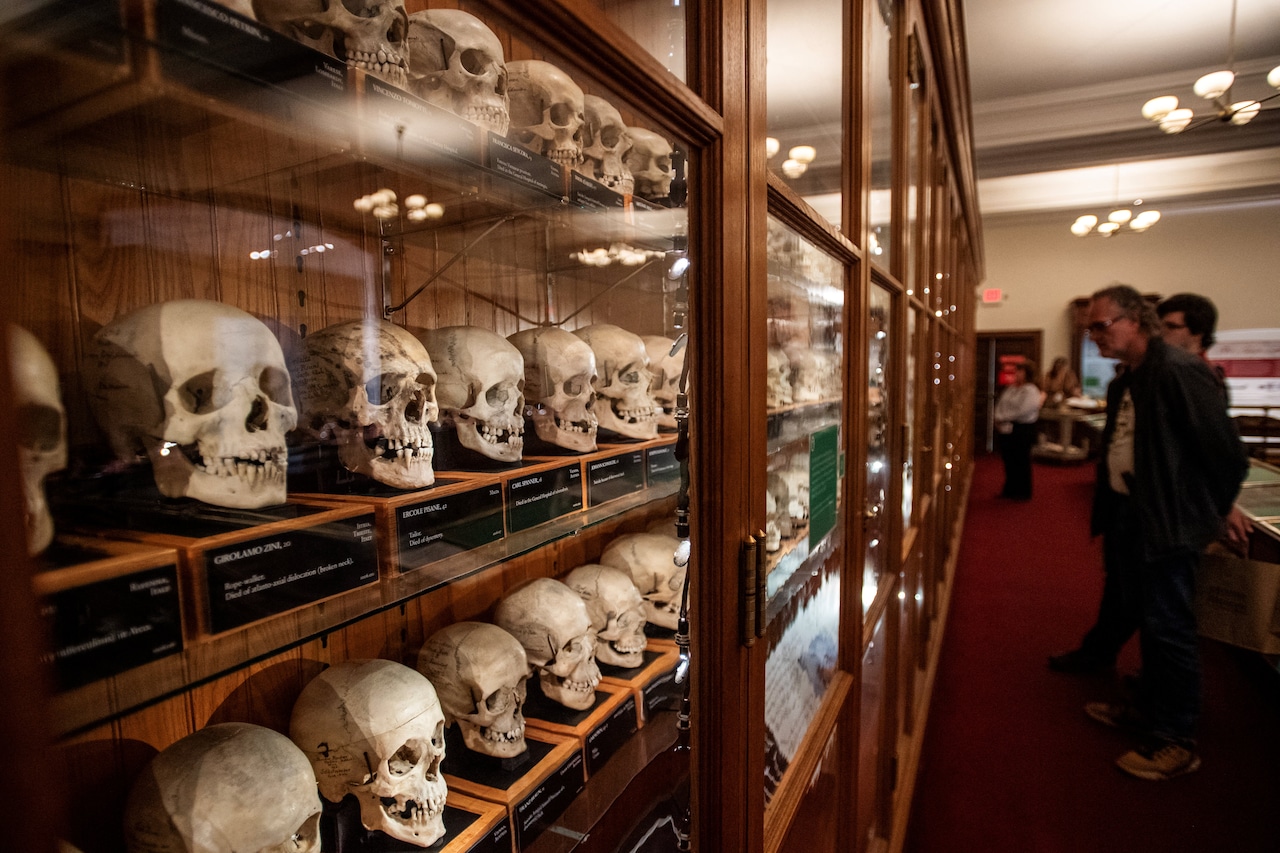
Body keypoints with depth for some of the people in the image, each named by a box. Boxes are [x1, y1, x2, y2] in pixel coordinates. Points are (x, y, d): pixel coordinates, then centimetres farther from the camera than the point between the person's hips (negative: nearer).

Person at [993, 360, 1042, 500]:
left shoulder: (1031, 391, -12)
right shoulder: (1010, 388, 11)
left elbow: (1022, 412, -21)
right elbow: (1000, 405, 11)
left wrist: (1004, 418, -14)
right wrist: (999, 419, -7)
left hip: (1022, 430, -7)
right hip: (1005, 429, 7)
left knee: (1021, 461, 3)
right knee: (1008, 460, 13)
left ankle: (1023, 492, 15)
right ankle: (1010, 489, 25)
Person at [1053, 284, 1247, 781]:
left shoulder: (1178, 372, -19)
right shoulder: (1125, 381, 10)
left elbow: (1227, 455, -17)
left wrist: (1207, 520, -7)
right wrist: (1109, 511, 14)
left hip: (1166, 525, -10)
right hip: (1127, 517, 10)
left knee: (1167, 627, 0)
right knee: (1133, 612, 20)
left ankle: (1177, 742, 15)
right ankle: (1148, 707, 38)